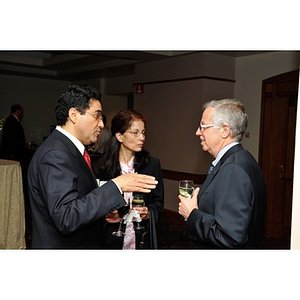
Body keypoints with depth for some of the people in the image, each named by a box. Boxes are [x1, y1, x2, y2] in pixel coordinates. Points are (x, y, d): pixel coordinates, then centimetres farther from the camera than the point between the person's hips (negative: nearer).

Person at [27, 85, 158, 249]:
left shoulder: (67, 149, 8)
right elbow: (66, 217, -31)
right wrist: (116, 186, -29)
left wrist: (104, 213, 2)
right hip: (61, 244, -9)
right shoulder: (54, 155, -23)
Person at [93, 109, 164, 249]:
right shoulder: (100, 167, -7)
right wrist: (105, 216, -18)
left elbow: (158, 202, 4)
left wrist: (148, 213, -15)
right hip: (111, 240, -1)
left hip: (143, 239, 2)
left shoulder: (152, 164, -1)